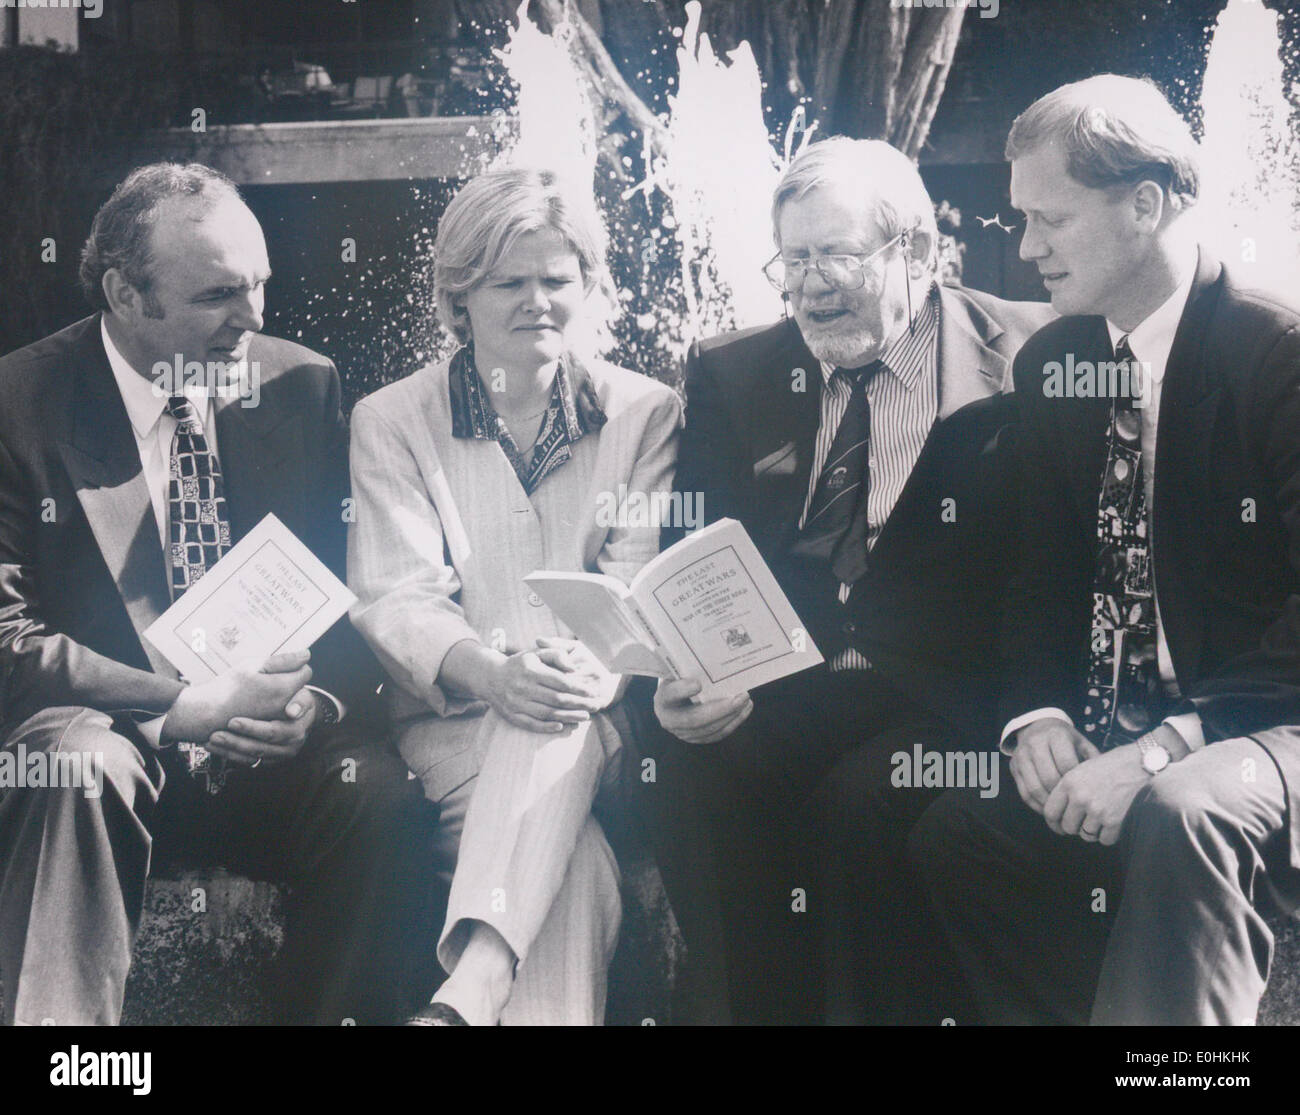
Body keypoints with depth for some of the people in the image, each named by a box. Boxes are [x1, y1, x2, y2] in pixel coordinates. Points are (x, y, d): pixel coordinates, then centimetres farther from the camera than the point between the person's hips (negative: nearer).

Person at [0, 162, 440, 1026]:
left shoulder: (303, 385, 6)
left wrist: (318, 697, -14)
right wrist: (177, 706, -20)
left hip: (276, 754, 2)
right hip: (116, 730, -2)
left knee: (381, 792, -27)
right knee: (80, 767, -35)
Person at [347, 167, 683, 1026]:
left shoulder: (646, 414, 13)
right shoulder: (391, 423, 10)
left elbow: (641, 587, 1)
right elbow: (397, 600, -2)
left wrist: (591, 666, -24)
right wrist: (490, 672, -25)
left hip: (599, 717, 0)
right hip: (453, 721, 0)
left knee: (555, 732, -38)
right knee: (574, 864, -33)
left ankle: (467, 995, -51)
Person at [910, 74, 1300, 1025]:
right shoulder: (1050, 362, 8)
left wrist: (1166, 747, -25)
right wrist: (1039, 715, -7)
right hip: (1106, 734, 7)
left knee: (1176, 813, -35)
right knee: (950, 835, -12)